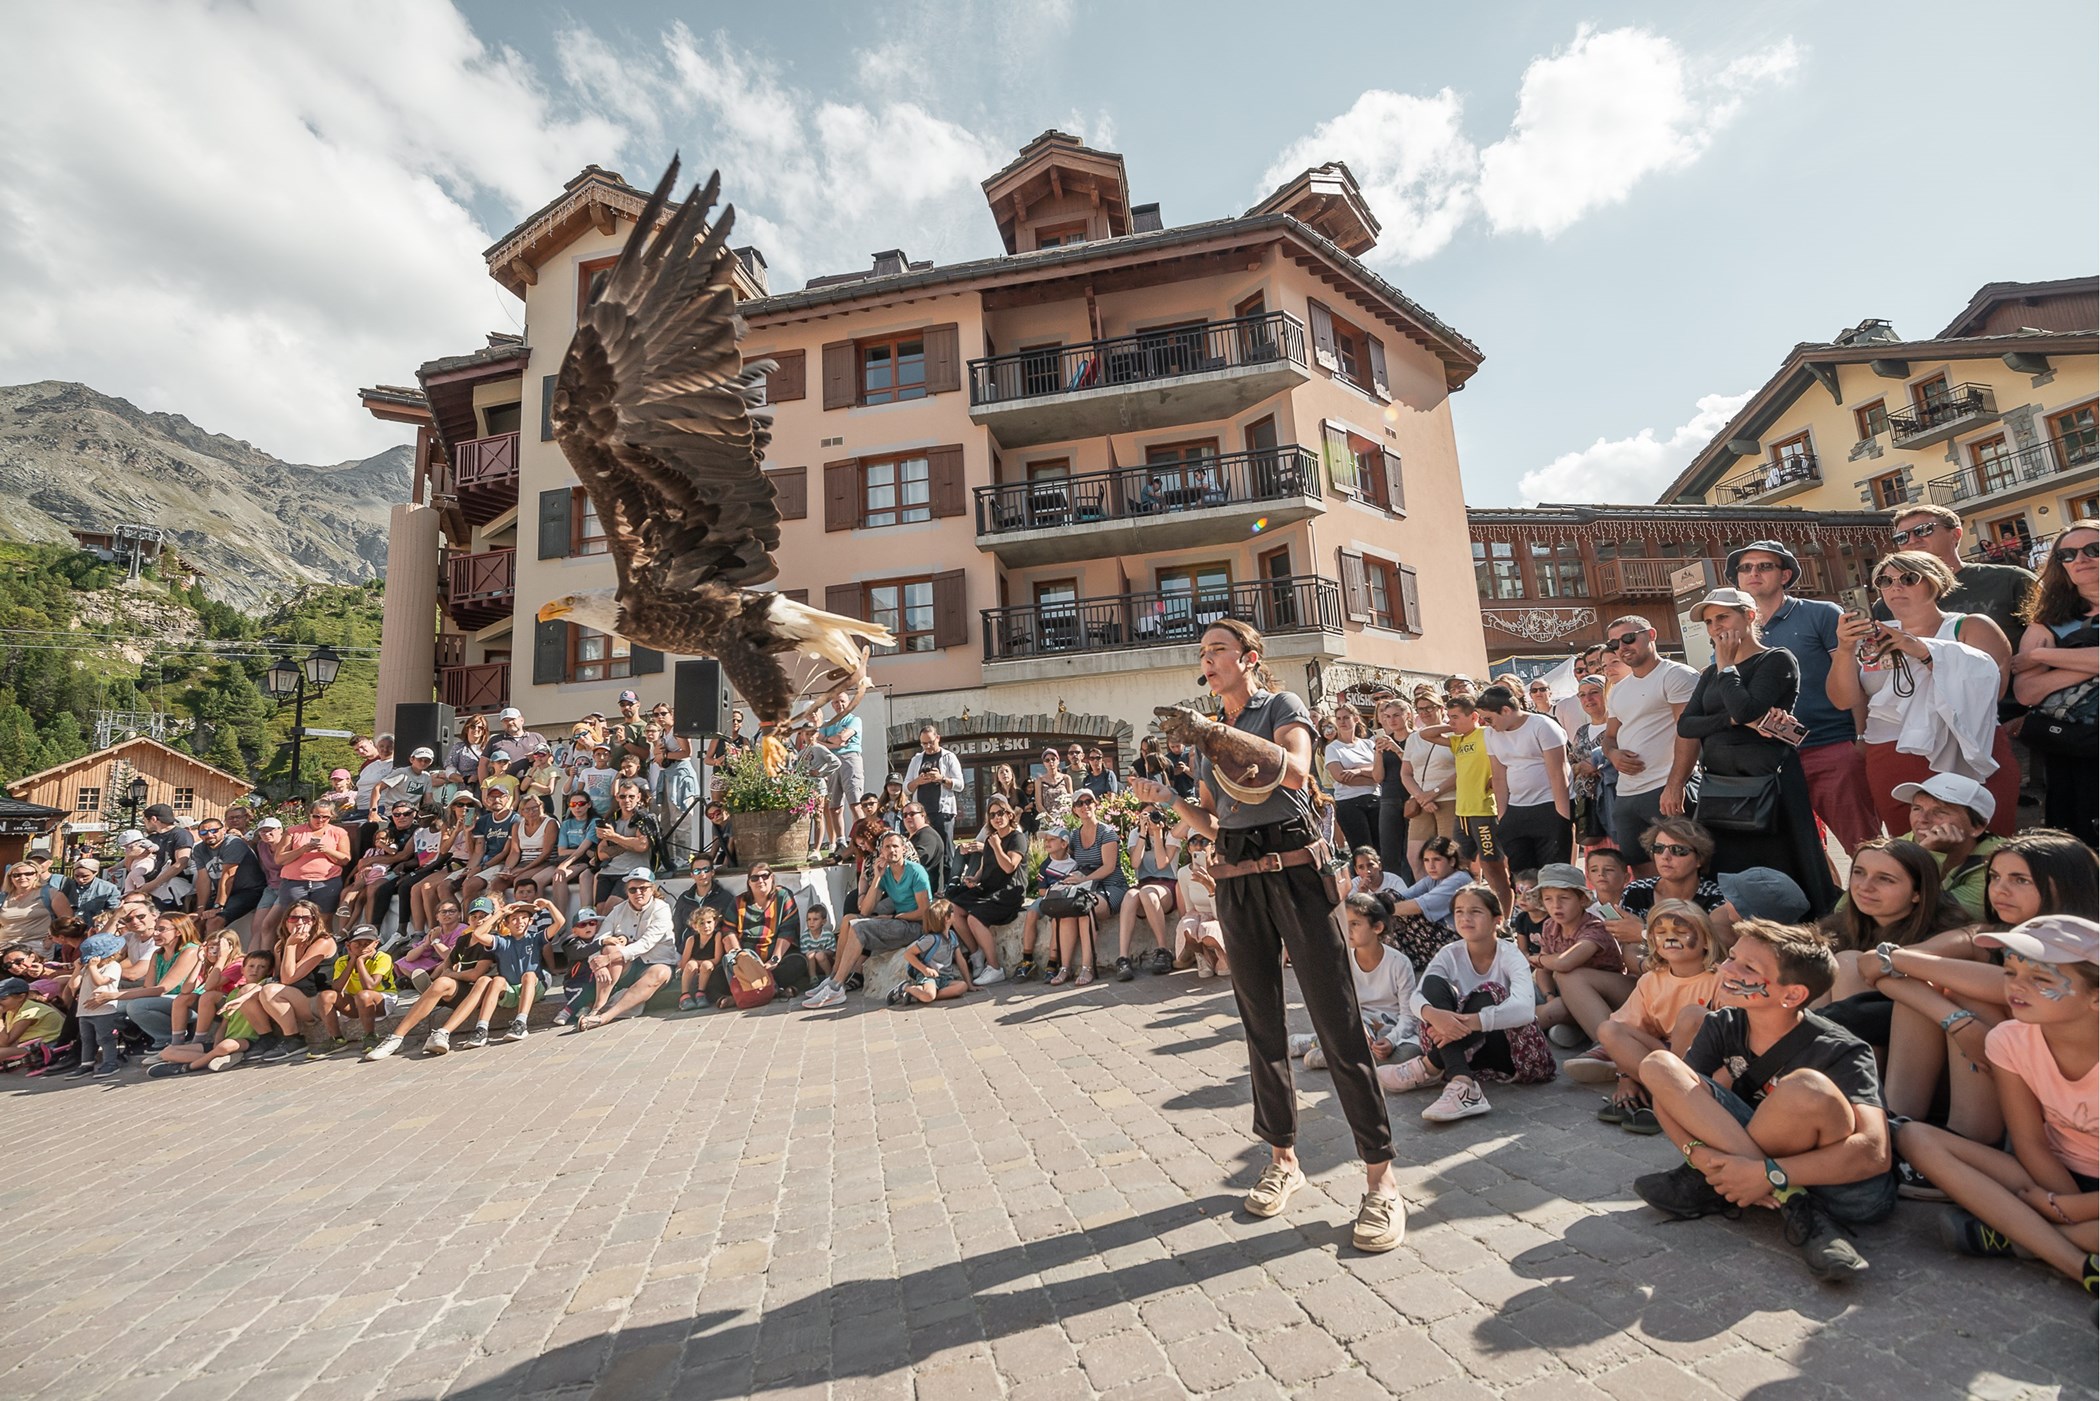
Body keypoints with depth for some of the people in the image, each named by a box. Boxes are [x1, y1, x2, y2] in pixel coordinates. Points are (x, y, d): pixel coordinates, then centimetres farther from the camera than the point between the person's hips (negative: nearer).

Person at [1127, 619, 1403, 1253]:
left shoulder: (1282, 707, 0)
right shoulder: (1207, 732, 15)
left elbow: (1296, 771, -22)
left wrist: (1218, 733, -26)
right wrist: (1168, 798, -1)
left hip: (1293, 870, -5)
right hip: (1236, 885, 5)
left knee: (1336, 1021, -4)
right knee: (1261, 1022, 12)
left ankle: (1380, 1178, 6)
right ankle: (1282, 1156, 27)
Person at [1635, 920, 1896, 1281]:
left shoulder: (1839, 1052, -16)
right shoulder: (1723, 1026, -2)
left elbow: (1875, 1152, -29)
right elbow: (1672, 1102, -5)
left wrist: (1768, 1174, -36)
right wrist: (1699, 1152, -26)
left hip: (1841, 1186, -6)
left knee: (1803, 1087, -35)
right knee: (1659, 1064, -14)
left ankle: (1712, 1188, -20)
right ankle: (1793, 1205, -19)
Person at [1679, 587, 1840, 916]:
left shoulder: (1777, 660, -1)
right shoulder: (1711, 674, 16)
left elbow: (1746, 708, -19)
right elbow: (1685, 725, 2)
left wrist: (1726, 666, -5)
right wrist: (1738, 721, -13)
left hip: (1767, 784, -6)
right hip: (1718, 787, 6)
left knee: (1782, 878, -3)